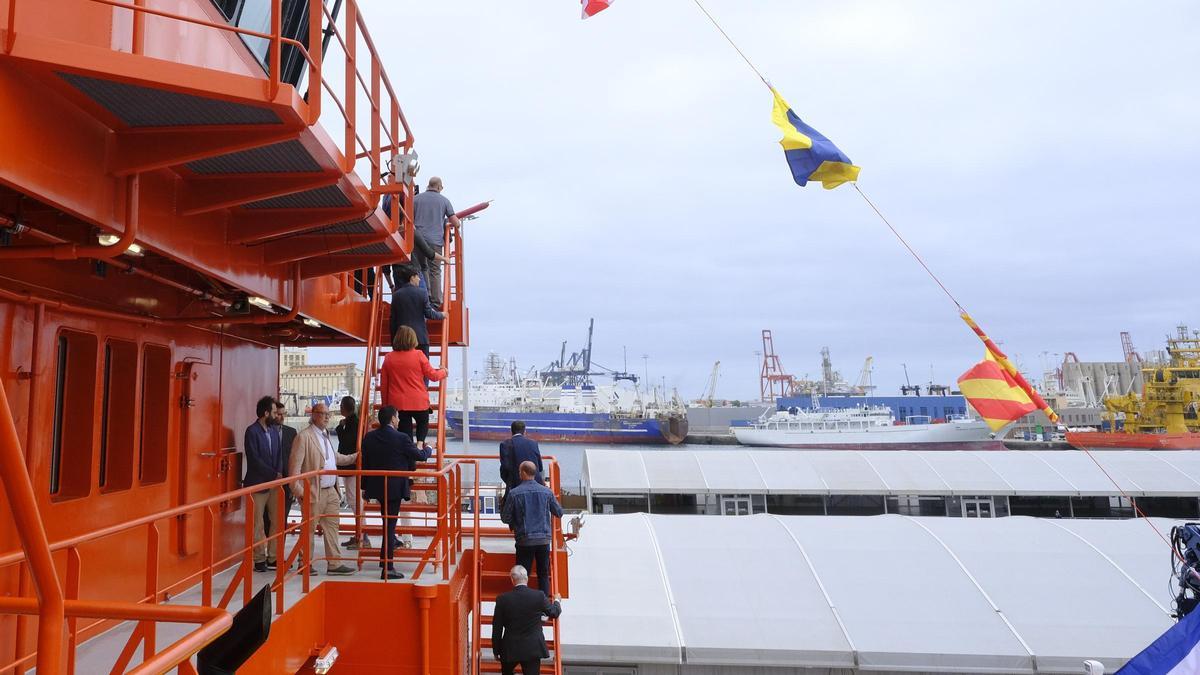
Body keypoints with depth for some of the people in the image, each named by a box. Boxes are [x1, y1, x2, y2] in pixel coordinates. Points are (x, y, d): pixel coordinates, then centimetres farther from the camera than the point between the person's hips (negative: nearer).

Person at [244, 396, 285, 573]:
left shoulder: (274, 430, 10)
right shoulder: (252, 431, -11)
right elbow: (254, 459, -16)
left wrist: (279, 474, -4)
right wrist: (274, 474, -14)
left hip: (274, 483, 6)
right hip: (257, 484, -6)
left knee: (276, 521, 6)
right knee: (258, 524, 2)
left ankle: (272, 558, 14)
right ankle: (260, 559, 11)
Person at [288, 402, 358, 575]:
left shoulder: (325, 436, 16)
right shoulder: (303, 437, -10)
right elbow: (295, 466, -14)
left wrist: (355, 457, 23)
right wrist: (299, 491, -16)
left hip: (331, 491, 8)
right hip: (314, 493, -8)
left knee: (332, 527, 9)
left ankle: (334, 564, 15)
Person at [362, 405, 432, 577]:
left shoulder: (369, 437, 1)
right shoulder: (402, 438, -15)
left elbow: (365, 463, 6)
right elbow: (421, 456, -5)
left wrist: (365, 486, 15)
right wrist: (428, 449, 17)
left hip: (376, 486, 6)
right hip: (395, 488, -6)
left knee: (388, 521, 24)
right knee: (390, 525, -1)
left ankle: (385, 558, 36)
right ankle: (387, 568, 1)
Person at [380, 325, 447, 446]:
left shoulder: (388, 358, 0)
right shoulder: (418, 355, -8)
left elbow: (383, 385, 5)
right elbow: (432, 375, -3)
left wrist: (385, 404, 16)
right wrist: (443, 372, 19)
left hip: (397, 403, 2)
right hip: (418, 401, -1)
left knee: (405, 427, 8)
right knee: (423, 422, 23)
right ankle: (420, 443, 1)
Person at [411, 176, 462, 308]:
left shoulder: (416, 198, 10)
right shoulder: (444, 200, 8)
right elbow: (455, 223, 5)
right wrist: (459, 223, 27)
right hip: (435, 240, -1)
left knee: (422, 267, 16)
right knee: (435, 271, 2)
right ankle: (435, 302, 0)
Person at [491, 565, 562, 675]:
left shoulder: (503, 599, -9)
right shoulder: (539, 596, -10)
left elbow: (497, 628, -2)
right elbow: (554, 613, 6)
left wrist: (496, 650, 10)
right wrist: (557, 601, 28)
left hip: (510, 649, 1)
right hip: (533, 649, 0)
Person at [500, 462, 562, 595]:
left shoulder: (514, 493, -7)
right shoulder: (546, 491, 0)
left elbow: (505, 518, -2)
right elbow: (559, 513, 8)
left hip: (524, 540, -2)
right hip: (544, 539, 2)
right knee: (544, 574, 14)